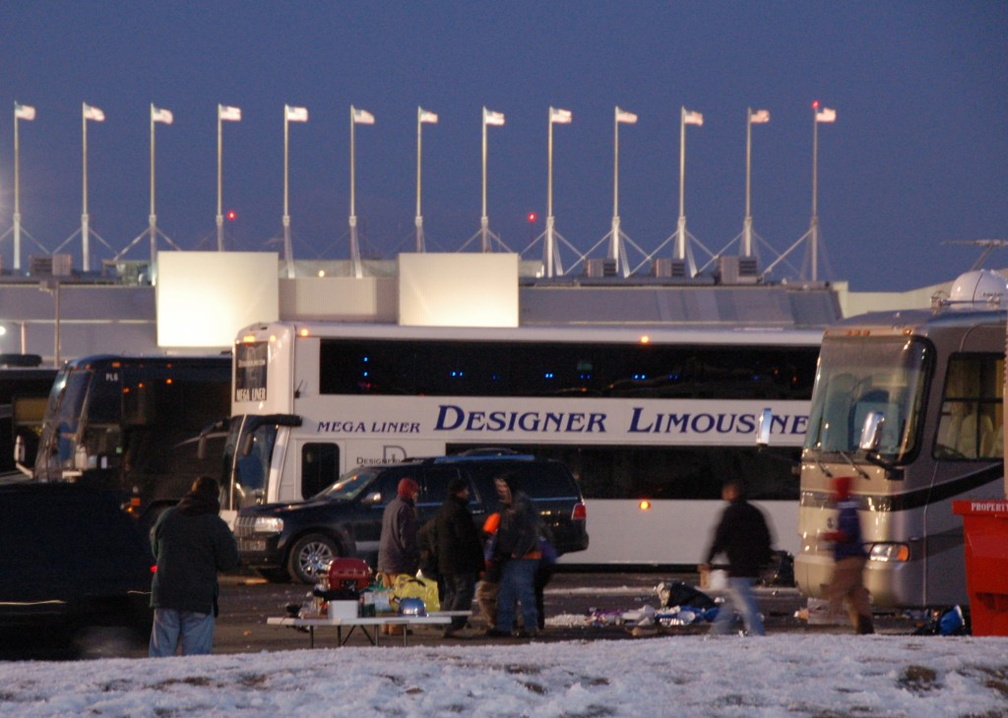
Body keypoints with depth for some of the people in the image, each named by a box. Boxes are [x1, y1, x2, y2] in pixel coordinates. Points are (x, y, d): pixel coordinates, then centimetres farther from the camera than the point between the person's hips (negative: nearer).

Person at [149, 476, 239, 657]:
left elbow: (155, 550, 18)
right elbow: (229, 562, -5)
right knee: (195, 655, -1)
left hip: (164, 594, 3)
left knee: (161, 650, 7)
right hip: (199, 600, -3)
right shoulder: (216, 526, -7)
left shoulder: (166, 517, 7)